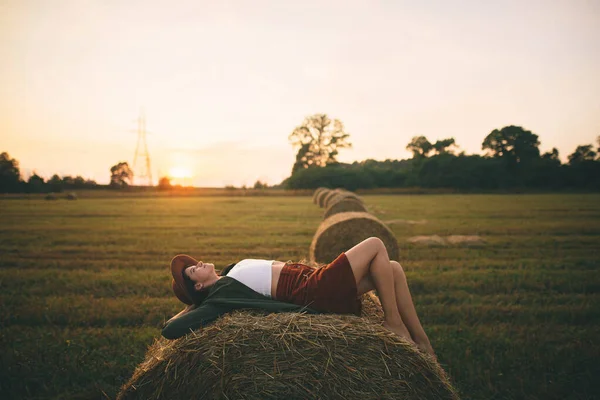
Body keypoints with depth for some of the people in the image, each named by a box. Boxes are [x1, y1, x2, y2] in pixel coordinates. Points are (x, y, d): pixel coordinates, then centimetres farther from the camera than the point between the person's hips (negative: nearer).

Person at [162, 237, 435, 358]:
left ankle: (421, 341, 11)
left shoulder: (230, 274, 14)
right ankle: (392, 322, 0)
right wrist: (192, 306, -1)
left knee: (393, 269, 3)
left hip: (314, 279, 9)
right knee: (375, 245, -12)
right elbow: (169, 330, -16)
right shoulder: (218, 295, -9)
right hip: (316, 293, -9)